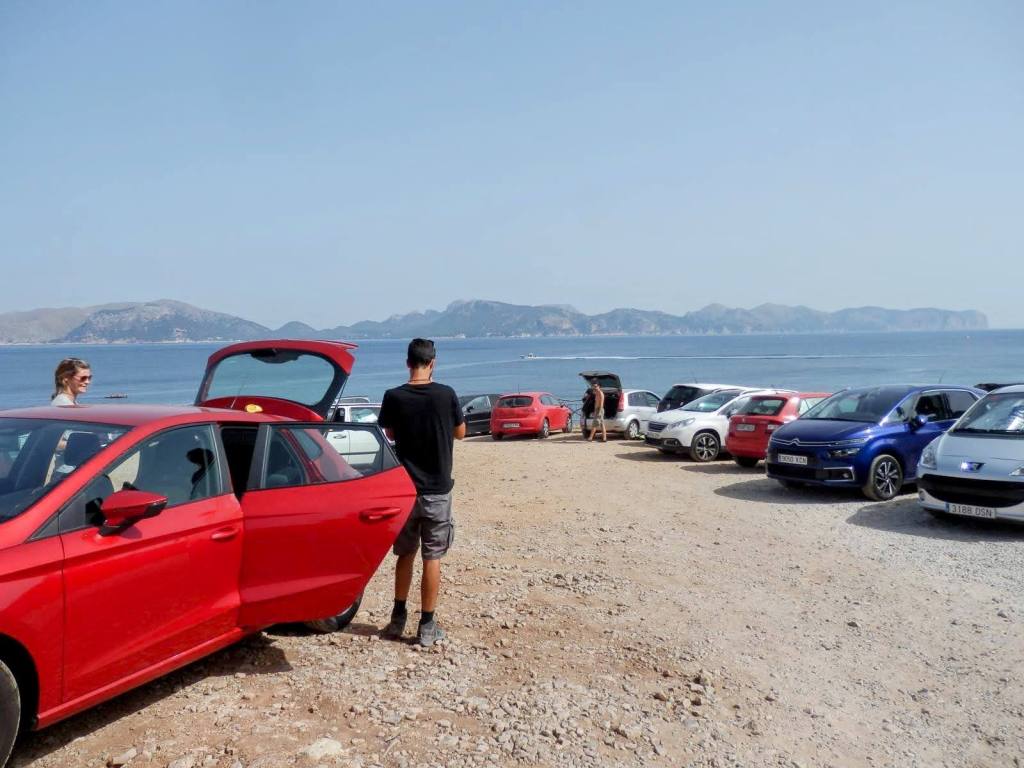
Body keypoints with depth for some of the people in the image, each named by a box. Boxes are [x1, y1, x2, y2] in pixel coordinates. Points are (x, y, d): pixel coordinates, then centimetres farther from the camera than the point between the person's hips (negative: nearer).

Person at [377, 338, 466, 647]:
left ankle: (398, 619, 25)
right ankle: (427, 627, 10)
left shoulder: (394, 397, -7)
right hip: (437, 490, -1)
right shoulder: (446, 395, -10)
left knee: (405, 554, 17)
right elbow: (460, 433, 4)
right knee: (432, 557, 6)